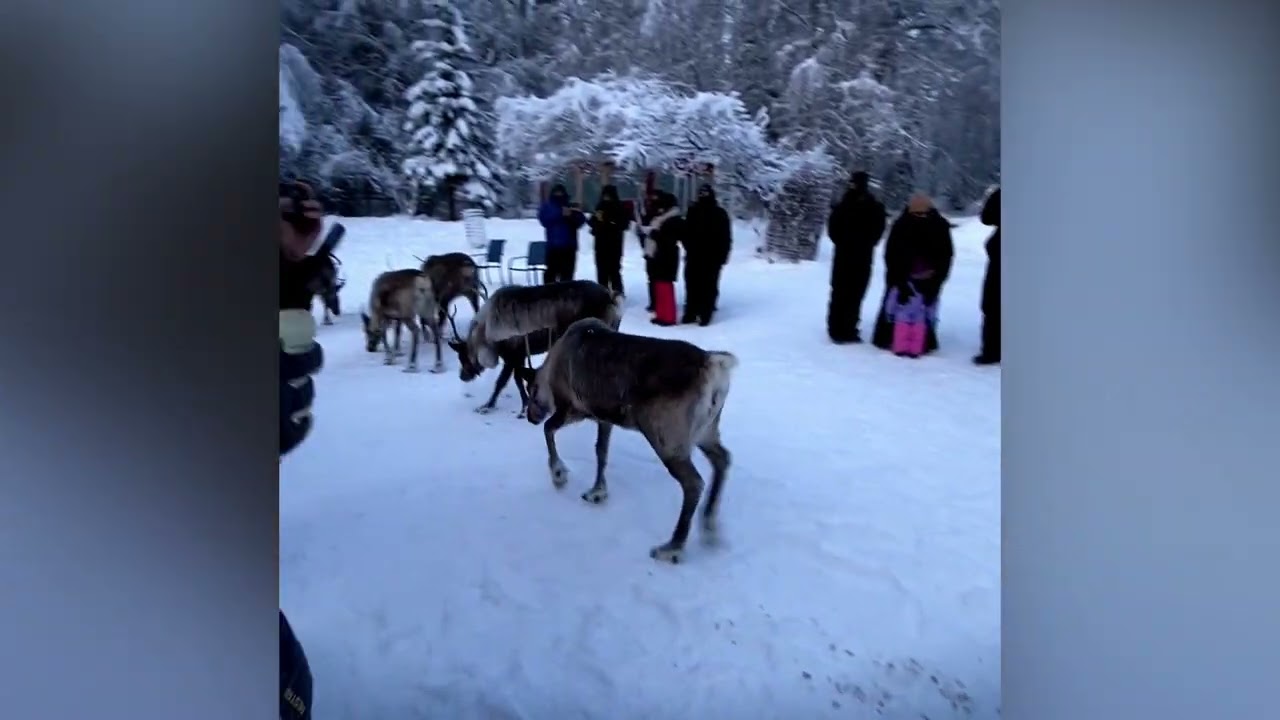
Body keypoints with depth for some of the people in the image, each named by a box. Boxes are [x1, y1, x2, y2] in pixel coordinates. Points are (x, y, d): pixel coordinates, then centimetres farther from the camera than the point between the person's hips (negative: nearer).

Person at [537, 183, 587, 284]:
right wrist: (560, 214, -16)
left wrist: (573, 215, -14)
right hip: (554, 245, -3)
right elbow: (544, 220, -8)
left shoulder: (570, 207, 17)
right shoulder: (547, 206, 10)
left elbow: (581, 220, 6)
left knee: (567, 273, 6)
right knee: (551, 271, -9)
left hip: (569, 245, 3)